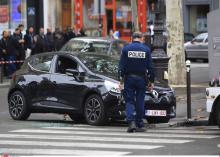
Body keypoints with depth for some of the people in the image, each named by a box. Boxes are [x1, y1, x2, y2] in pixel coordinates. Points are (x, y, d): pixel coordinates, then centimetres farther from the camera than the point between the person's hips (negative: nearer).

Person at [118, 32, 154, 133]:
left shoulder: (126, 49, -1)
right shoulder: (146, 49, 0)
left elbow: (121, 66, -3)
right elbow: (150, 67, 0)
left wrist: (121, 80, -2)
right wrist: (151, 81, 5)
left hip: (129, 78, -1)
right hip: (141, 78, 1)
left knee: (129, 101, 2)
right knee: (140, 102, 8)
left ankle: (131, 122, -17)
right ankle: (140, 125, 10)